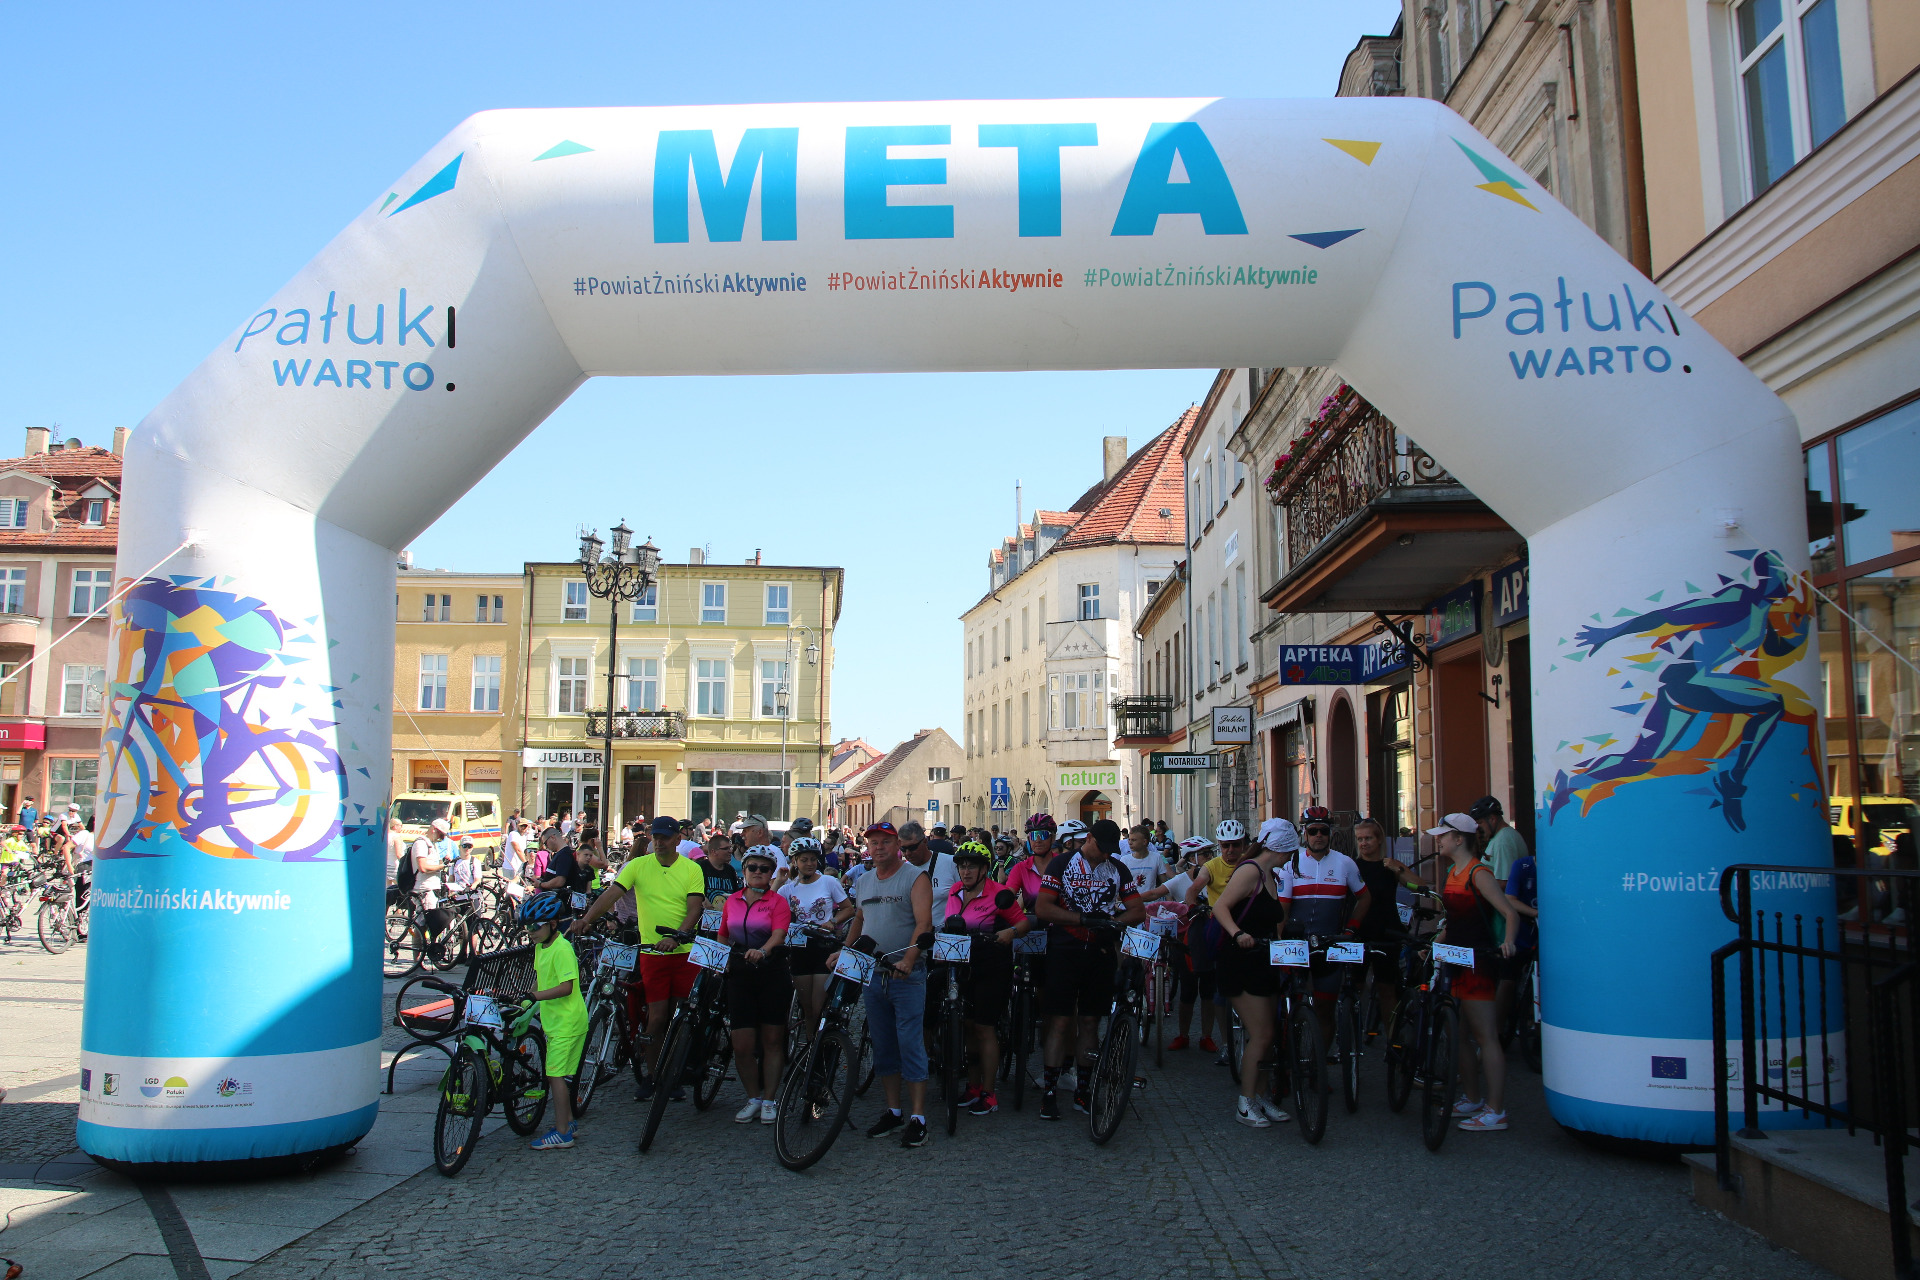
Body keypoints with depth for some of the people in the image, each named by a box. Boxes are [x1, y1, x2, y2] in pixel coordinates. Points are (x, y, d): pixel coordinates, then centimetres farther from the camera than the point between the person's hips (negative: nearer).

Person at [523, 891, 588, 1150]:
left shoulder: (562, 949, -20)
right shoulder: (540, 947, 9)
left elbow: (566, 987, -27)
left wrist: (533, 996, -30)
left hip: (567, 1021, -9)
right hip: (553, 1020, 9)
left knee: (555, 1074, -7)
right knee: (556, 1073, 16)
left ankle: (562, 1133, -2)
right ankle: (567, 1121, 28)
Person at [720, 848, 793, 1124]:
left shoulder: (778, 902, -3)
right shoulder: (731, 901, 10)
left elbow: (779, 933, -19)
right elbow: (723, 937, 20)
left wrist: (762, 951, -37)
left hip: (772, 974, -3)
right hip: (740, 975, 3)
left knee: (772, 1040, 3)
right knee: (741, 1045, -2)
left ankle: (769, 1101, 16)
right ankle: (753, 1098, 17)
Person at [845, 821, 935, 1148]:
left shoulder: (915, 877, -6)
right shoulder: (864, 881, 14)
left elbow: (923, 924, -17)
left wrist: (907, 961, -29)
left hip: (907, 974, -6)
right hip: (872, 973, 6)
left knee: (910, 1043, -7)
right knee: (882, 1045, 11)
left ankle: (917, 1118, -3)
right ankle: (893, 1111, 20)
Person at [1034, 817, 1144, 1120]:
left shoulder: (1117, 869, 8)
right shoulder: (1062, 864, -3)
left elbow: (1138, 910, 6)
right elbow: (1043, 908, -10)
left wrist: (1113, 921, -13)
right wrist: (1083, 918, -19)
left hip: (1100, 953, 4)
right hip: (1065, 950, -3)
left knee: (1091, 1021, 8)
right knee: (1060, 1020, -4)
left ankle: (1083, 1088, 18)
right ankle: (1050, 1090, 2)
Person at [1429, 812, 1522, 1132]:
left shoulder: (1478, 874, -13)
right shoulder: (1453, 873, 13)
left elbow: (1510, 913, -19)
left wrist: (1507, 942, -36)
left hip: (1478, 961, -9)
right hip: (1456, 961, 9)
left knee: (1485, 1035, -6)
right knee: (1459, 1034, 14)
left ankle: (1496, 1111, -1)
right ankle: (1472, 1099, 26)